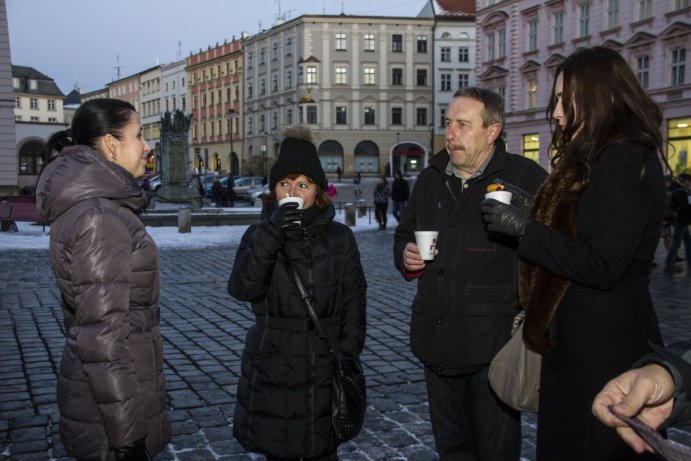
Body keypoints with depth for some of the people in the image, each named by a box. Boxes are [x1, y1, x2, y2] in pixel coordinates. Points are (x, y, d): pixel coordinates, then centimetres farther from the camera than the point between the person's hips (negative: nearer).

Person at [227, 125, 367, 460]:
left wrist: (348, 355, -6)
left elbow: (354, 302, 4)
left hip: (326, 373, 0)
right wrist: (271, 233, -25)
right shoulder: (259, 236, 1)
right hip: (273, 373, 0)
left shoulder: (340, 237, 3)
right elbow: (241, 288, -16)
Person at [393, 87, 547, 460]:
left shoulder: (526, 178, -8)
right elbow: (403, 235, 24)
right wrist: (405, 257, 5)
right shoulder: (430, 180, 12)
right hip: (438, 343, 6)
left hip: (494, 347, -6)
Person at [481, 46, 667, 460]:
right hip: (575, 343, 10)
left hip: (607, 350, -10)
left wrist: (525, 228, -18)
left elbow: (602, 266, -24)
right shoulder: (592, 158, 14)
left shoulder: (628, 161, -17)